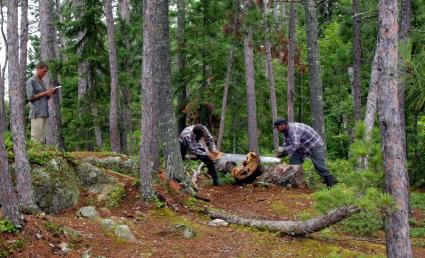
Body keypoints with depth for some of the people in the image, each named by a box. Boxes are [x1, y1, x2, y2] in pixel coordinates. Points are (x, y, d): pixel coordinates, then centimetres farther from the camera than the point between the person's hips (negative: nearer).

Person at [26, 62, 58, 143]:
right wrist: (45, 93, -10)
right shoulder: (31, 81, -2)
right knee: (36, 137, -10)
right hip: (37, 114, -7)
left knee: (43, 137, 5)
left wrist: (50, 93, 1)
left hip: (44, 113, 7)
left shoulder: (42, 82, 19)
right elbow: (30, 97, -10)